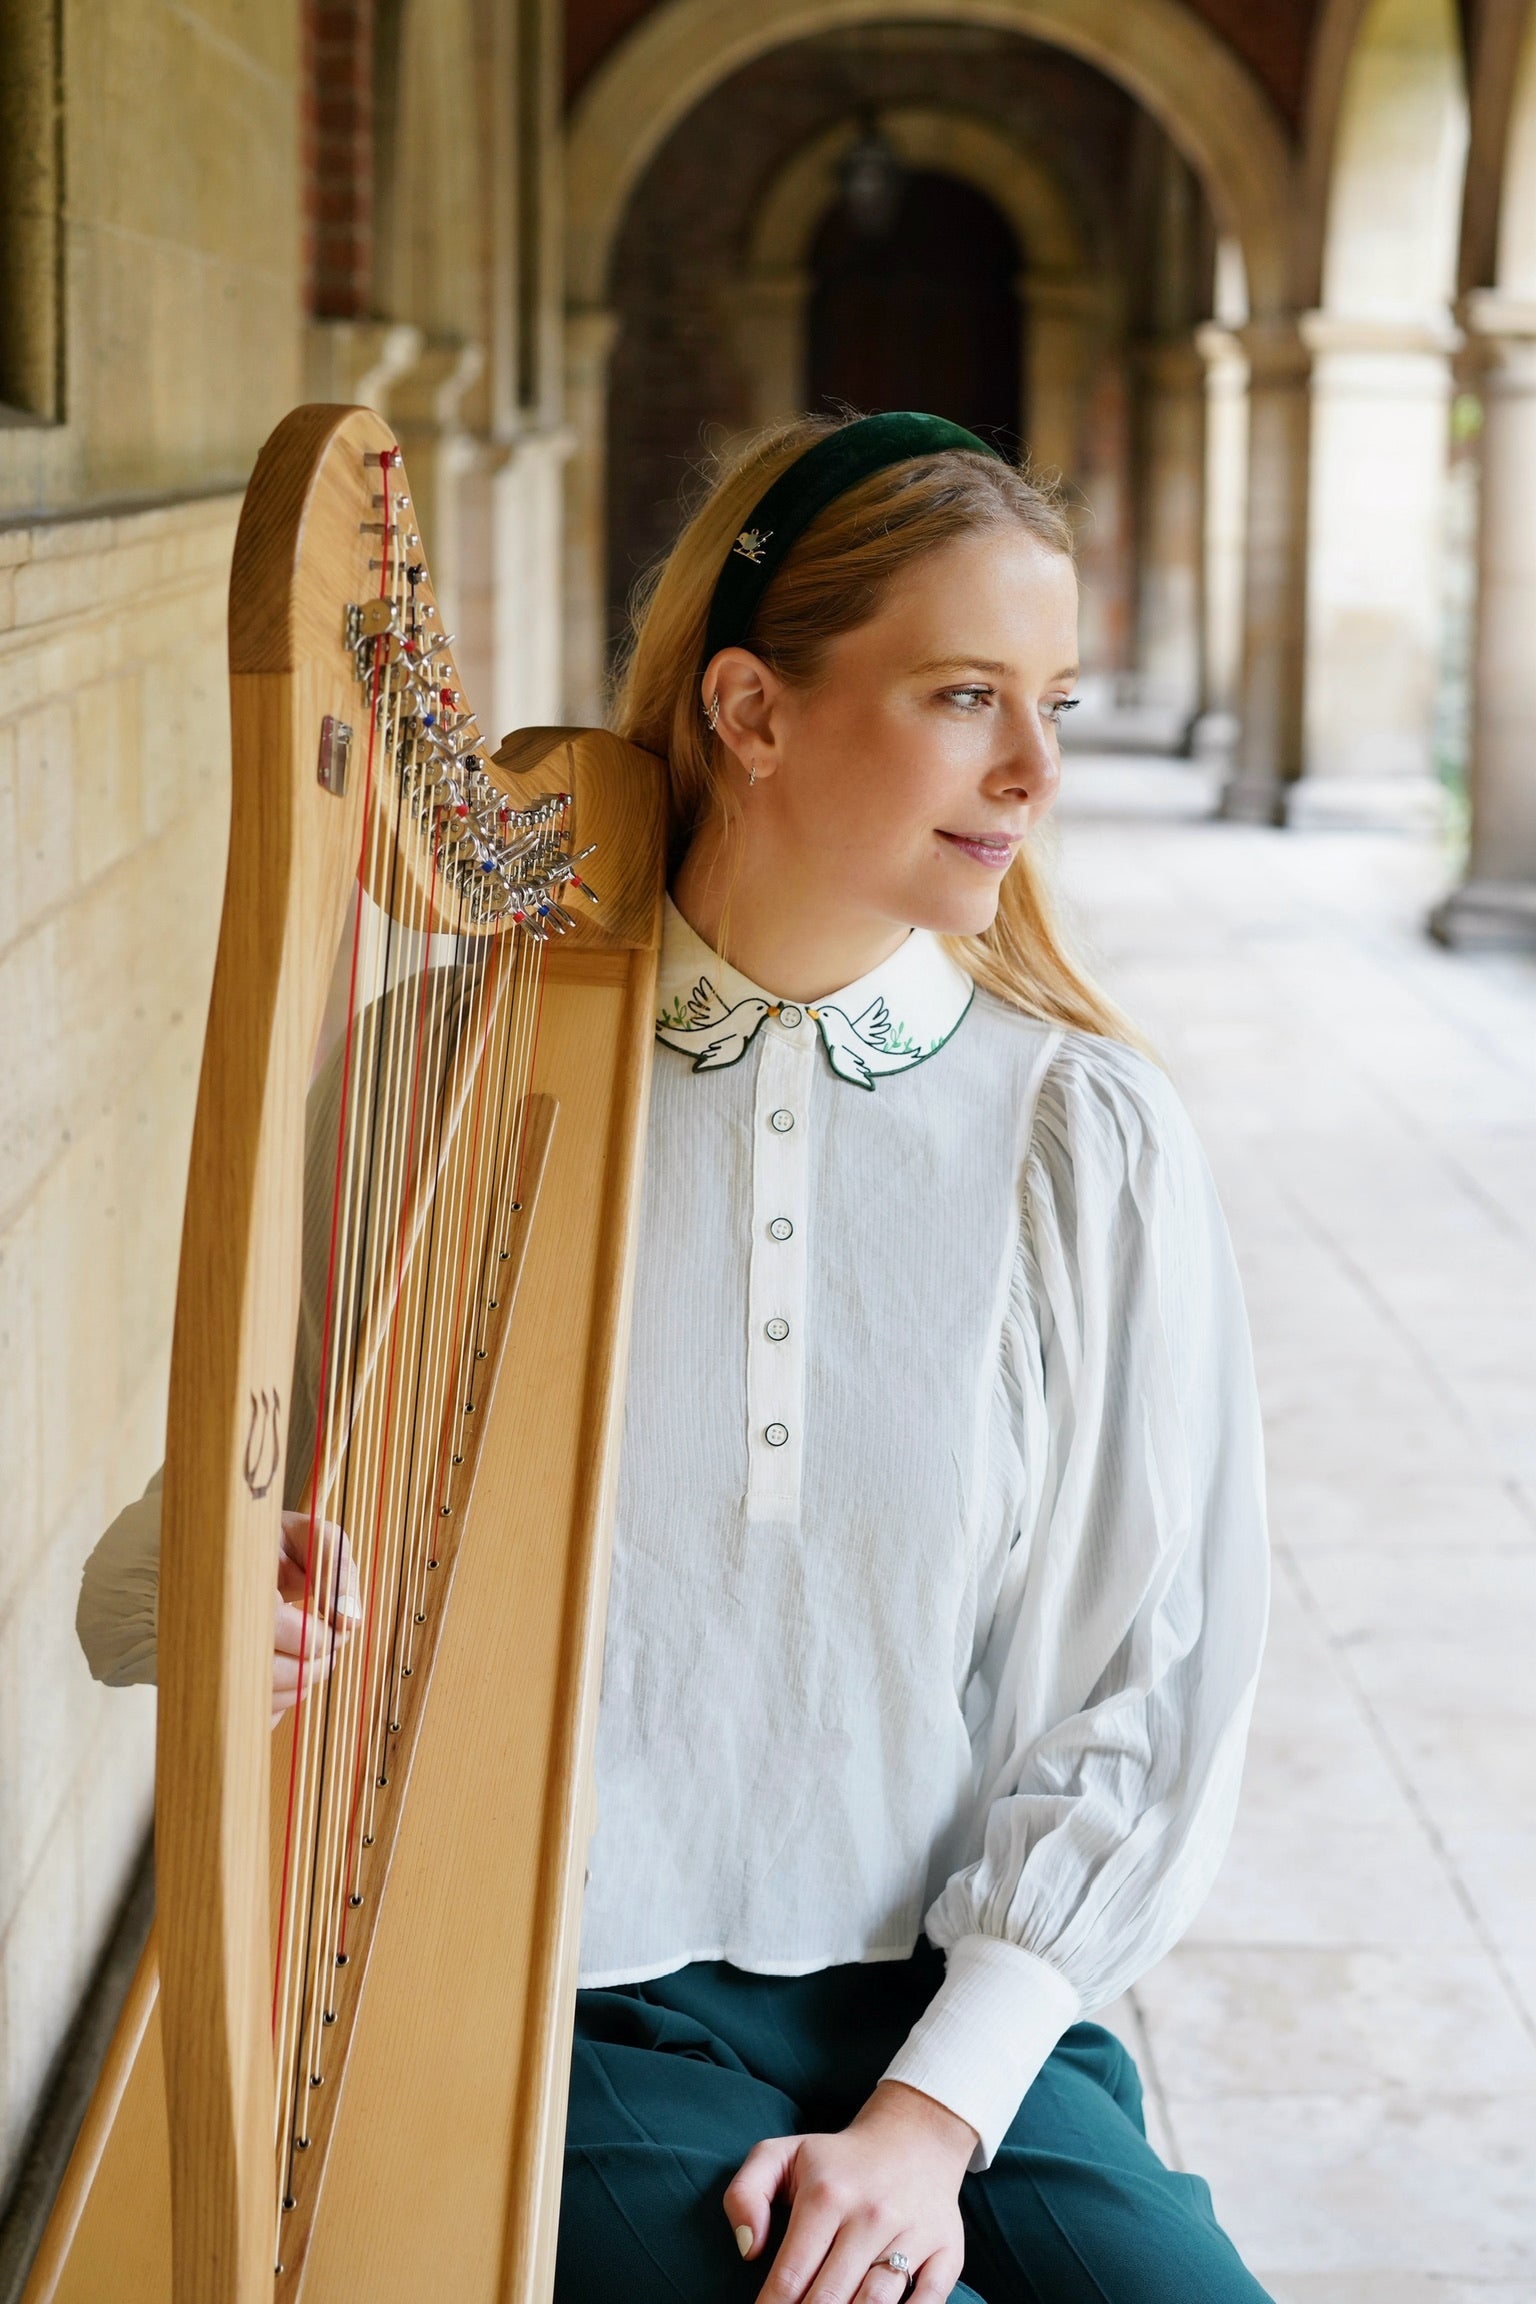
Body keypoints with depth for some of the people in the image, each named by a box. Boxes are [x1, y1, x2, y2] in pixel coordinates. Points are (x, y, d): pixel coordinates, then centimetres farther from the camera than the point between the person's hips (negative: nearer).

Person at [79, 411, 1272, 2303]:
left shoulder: (1087, 1138, -1)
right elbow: (143, 1577, 2)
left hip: (955, 2004, 2)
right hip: (564, 2007, -2)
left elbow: (1145, 1689, -1)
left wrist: (933, 2110, -10)